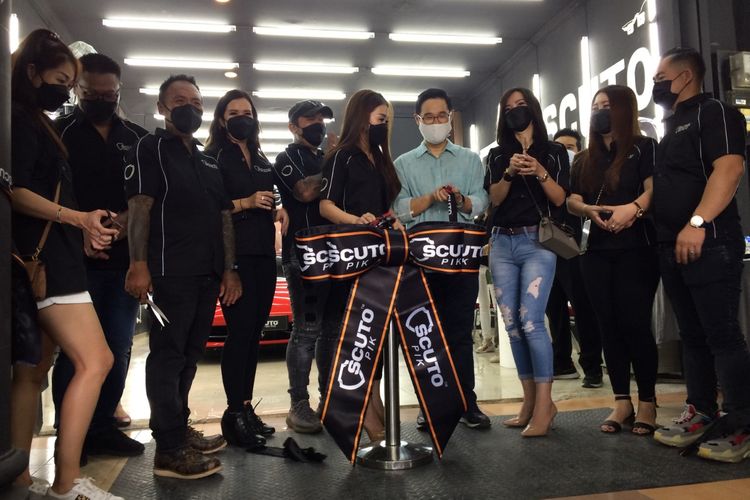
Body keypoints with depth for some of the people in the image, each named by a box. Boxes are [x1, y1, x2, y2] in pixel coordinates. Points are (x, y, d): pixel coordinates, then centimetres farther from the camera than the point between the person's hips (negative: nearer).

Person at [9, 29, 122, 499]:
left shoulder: (38, 124, 21)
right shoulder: (21, 120, -8)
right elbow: (16, 191, -18)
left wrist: (84, 229, 26)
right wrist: (79, 218, -24)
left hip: (52, 258, 10)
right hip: (45, 261, -10)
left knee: (33, 372, 9)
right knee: (95, 361, -14)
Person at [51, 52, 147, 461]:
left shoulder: (138, 138, 13)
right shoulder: (58, 133, 5)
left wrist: (128, 220, -9)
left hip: (126, 259, 3)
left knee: (118, 348, 7)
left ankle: (102, 427, 21)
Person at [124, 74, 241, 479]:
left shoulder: (209, 162, 21)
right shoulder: (150, 149, 1)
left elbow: (224, 216, 20)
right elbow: (139, 207, -10)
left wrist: (228, 270, 13)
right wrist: (138, 265, -20)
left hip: (207, 275, 7)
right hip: (170, 273, -7)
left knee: (189, 356, 13)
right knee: (168, 356, -4)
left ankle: (178, 428, 25)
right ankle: (169, 450, 1)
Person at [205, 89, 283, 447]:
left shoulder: (262, 160, 21)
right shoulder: (213, 158, 0)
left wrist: (278, 212, 7)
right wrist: (244, 204, -16)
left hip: (264, 253, 7)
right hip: (234, 254, -7)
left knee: (255, 331, 7)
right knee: (239, 331, -8)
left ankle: (245, 408, 16)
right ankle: (234, 413, 0)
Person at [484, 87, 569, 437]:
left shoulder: (554, 152, 8)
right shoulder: (497, 155, 16)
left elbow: (559, 199, 0)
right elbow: (495, 198, 3)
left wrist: (540, 173, -16)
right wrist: (509, 173, -14)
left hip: (538, 241, -4)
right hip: (502, 243, 4)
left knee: (530, 320, -16)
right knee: (512, 325, 2)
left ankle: (544, 404, -7)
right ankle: (529, 400, 12)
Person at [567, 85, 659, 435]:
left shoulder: (644, 148, 3)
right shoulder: (585, 160, 18)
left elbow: (653, 190, -10)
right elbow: (572, 201, 11)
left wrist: (633, 208, -30)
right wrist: (591, 210, -11)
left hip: (637, 248, -5)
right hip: (597, 251, 5)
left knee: (635, 324, -7)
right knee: (609, 325, 4)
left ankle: (647, 403, 6)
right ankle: (622, 402, 13)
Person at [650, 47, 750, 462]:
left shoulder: (714, 112, -4)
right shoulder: (672, 127, 23)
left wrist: (698, 222, -28)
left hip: (709, 242, -9)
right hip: (672, 246, 9)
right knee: (692, 334, 11)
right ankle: (700, 413, 20)